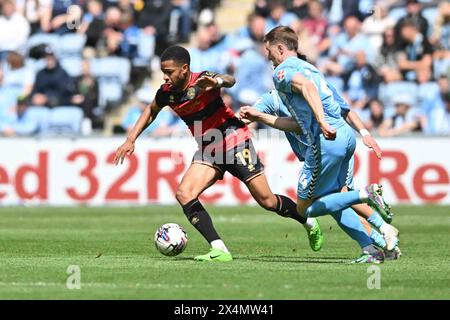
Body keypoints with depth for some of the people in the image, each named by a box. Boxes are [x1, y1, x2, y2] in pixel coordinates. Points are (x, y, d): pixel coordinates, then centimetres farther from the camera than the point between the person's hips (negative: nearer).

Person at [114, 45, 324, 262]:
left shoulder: (202, 81, -21)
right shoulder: (167, 93, -3)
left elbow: (230, 81, -42)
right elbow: (151, 112, 18)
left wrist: (218, 82, -65)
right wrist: (130, 140, 12)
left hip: (233, 139, -6)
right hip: (208, 150, 6)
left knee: (267, 201, -4)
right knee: (184, 194, -16)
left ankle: (309, 223, 24)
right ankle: (219, 250, -20)